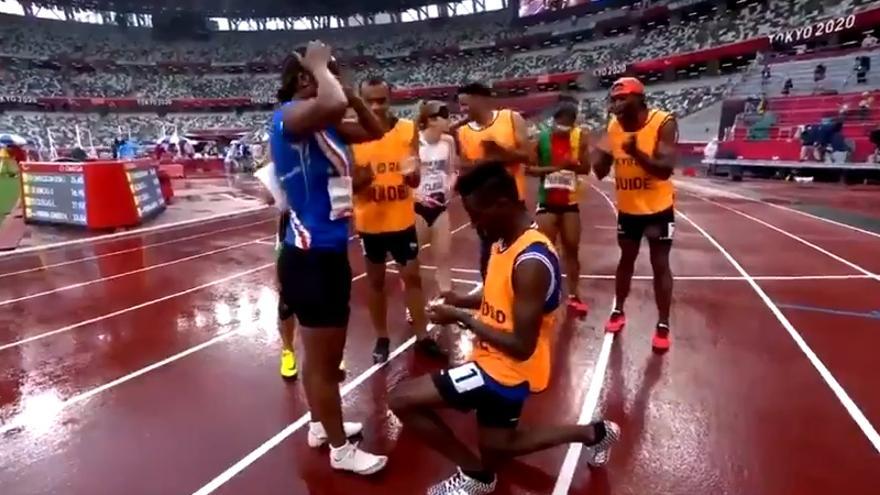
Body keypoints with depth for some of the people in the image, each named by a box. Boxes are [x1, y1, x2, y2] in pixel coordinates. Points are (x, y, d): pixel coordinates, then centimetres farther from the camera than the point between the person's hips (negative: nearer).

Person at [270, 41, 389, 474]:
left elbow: (374, 131, 22)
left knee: (320, 356, 23)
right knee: (325, 361, 6)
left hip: (325, 252, 10)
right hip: (312, 257, -9)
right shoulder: (289, 115, -15)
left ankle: (321, 426, 43)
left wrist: (349, 91, 8)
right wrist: (320, 66, -17)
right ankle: (341, 449, 25)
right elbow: (333, 105, -38)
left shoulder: (324, 124, 10)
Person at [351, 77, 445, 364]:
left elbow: (416, 181, -6)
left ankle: (422, 337, 22)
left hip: (402, 219, 1)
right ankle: (382, 339, 26)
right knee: (375, 280, 11)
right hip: (369, 222, 0)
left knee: (412, 276, 8)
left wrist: (410, 174, -30)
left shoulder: (408, 130, -4)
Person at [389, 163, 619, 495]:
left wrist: (461, 317, -23)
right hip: (499, 364, 10)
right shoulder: (505, 241, 1)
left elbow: (521, 347, -28)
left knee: (402, 400, -12)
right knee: (496, 448, 29)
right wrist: (463, 301, -2)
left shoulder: (531, 262, -29)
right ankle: (593, 433, 39)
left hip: (509, 370, -10)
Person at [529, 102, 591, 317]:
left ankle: (573, 296, 25)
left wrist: (572, 165, -23)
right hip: (547, 202, -2)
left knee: (571, 249, 11)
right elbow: (529, 168, -10)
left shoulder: (580, 137, -3)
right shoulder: (541, 138, -9)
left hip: (570, 202, 2)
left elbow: (586, 168, -2)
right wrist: (554, 168, -23)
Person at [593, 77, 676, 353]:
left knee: (660, 265, 4)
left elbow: (666, 169, -25)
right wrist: (602, 153, -22)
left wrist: (637, 153, -40)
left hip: (658, 208, -4)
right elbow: (600, 173, -1)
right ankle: (618, 312, 32)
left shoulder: (664, 123, -18)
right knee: (626, 259, 17)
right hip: (627, 209, 4)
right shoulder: (613, 126, -4)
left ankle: (663, 325, 16)